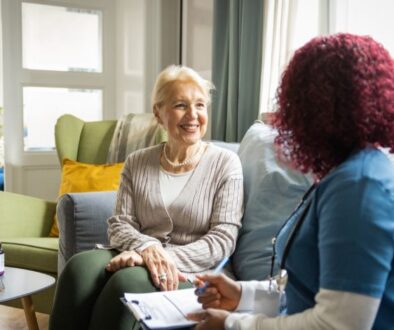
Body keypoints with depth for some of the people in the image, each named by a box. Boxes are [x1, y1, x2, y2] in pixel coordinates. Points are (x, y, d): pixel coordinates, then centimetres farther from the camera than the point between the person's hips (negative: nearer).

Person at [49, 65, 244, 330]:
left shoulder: (225, 163, 1)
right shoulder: (137, 163, 12)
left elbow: (223, 239, -6)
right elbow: (120, 224, 5)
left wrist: (168, 257, -19)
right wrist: (147, 248, -18)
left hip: (195, 273, -3)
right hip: (142, 261, 3)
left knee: (128, 280, -34)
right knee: (80, 266, -28)